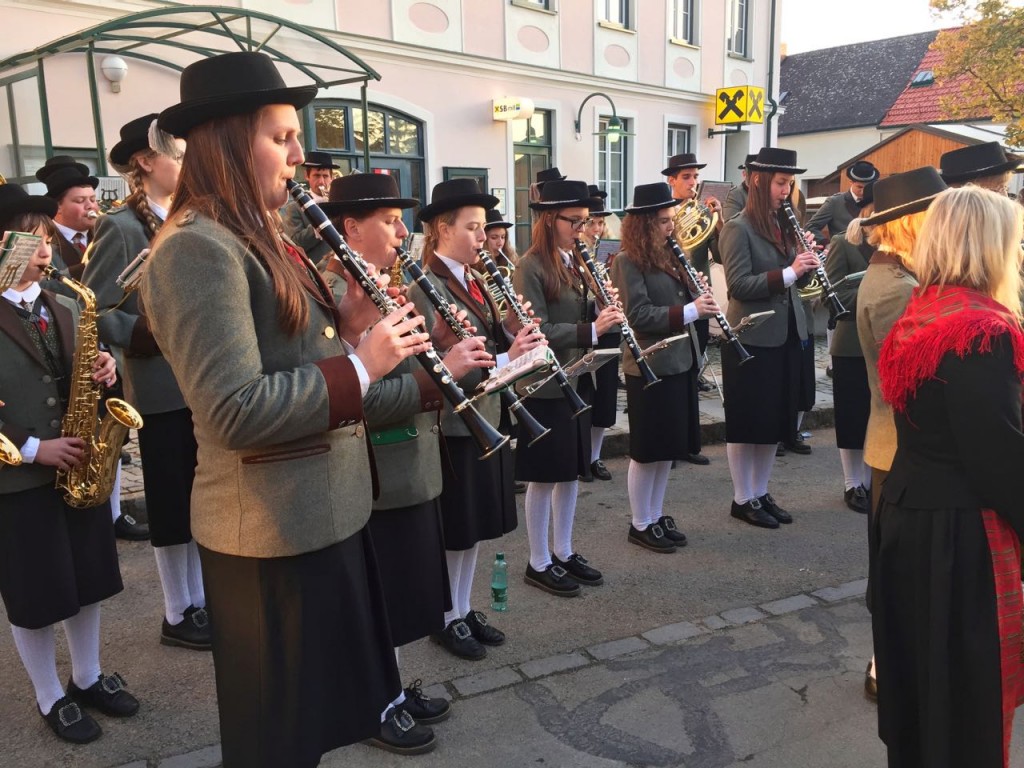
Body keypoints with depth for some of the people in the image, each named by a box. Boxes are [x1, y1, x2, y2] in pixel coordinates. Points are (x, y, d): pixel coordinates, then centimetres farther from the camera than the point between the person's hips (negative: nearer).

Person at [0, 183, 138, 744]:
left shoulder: (64, 308, 8)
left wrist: (103, 374, -7)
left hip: (79, 467, 6)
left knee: (87, 583, 15)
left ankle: (88, 677, 34)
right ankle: (50, 698, 26)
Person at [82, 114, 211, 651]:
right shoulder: (120, 228, -11)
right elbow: (96, 314, -15)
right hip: (163, 388, -7)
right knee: (174, 504, 5)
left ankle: (201, 599, 30)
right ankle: (177, 615, 22)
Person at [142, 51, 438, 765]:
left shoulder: (259, 239, 11)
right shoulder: (196, 249, -21)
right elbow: (236, 411, -28)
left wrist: (353, 327, -2)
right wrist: (361, 364, -22)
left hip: (327, 505, 9)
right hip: (271, 527, -9)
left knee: (322, 691, 29)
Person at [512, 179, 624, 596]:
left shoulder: (574, 262, 11)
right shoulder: (531, 267, -14)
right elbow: (538, 331, -20)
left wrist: (604, 310, -4)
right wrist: (591, 330, -28)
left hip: (577, 380, 8)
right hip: (546, 386, -8)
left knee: (572, 472, 15)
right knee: (545, 477, 2)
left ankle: (564, 552, 29)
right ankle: (539, 563, 16)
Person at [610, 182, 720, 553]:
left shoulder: (669, 256, 14)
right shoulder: (627, 261, -12)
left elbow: (685, 298, 17)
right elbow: (639, 315, -19)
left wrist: (701, 299, -5)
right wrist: (689, 311, -24)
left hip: (680, 362, 8)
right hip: (650, 367, -8)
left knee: (669, 449, 15)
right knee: (648, 451, 2)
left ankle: (657, 515, 28)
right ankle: (640, 525, 16)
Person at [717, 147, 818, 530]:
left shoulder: (784, 225, 11)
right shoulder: (738, 228, -11)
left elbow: (793, 278, 15)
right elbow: (739, 285, -19)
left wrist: (808, 261, -5)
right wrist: (789, 272, -24)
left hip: (786, 334, 8)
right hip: (752, 338, -8)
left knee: (777, 420, 14)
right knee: (748, 422, 3)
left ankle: (761, 493, 27)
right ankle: (742, 499, 16)